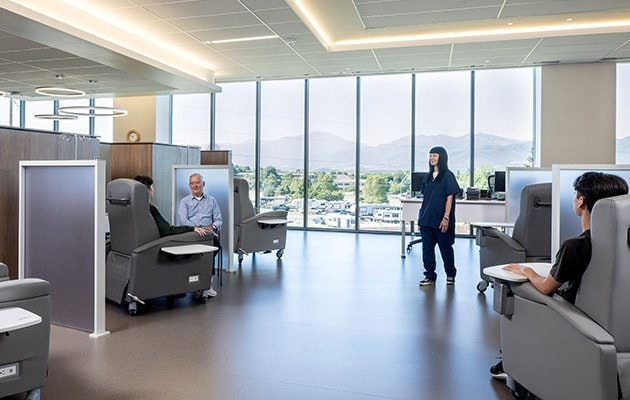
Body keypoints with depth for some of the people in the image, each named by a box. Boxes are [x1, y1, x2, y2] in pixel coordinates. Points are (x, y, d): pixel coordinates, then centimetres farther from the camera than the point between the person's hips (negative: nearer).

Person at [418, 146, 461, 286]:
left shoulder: (448, 176, -5)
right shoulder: (428, 176, 13)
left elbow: (449, 198, -10)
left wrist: (446, 218, -16)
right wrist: (422, 215, 10)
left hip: (441, 220, -6)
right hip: (427, 219, 6)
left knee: (445, 248, 6)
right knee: (427, 248, 6)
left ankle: (450, 274, 24)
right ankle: (430, 276, 15)